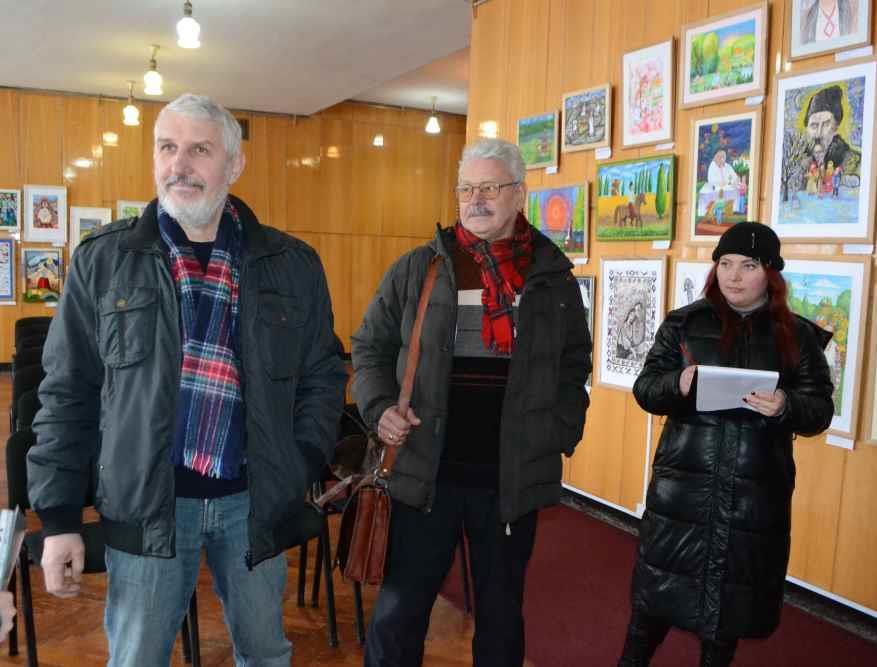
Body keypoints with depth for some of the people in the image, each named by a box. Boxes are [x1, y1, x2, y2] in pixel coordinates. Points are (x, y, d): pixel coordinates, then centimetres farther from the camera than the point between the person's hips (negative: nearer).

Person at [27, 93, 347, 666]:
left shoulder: (292, 265, 1)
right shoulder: (103, 259, -1)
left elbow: (322, 376, 7)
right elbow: (68, 392, 1)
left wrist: (301, 471, -3)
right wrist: (59, 517, -1)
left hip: (255, 500, 2)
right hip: (145, 503, -1)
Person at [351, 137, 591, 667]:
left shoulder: (553, 277, 4)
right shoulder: (418, 269, 0)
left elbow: (575, 365, 13)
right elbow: (370, 346, 8)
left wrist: (562, 433, 2)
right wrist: (379, 408, -8)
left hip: (513, 479, 1)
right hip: (426, 473, -1)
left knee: (502, 613, 18)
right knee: (398, 613, 9)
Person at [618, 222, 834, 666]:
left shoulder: (798, 336, 3)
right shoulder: (684, 323, 1)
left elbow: (820, 410, 2)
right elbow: (644, 389, 0)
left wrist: (786, 406, -20)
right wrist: (677, 384, -21)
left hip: (758, 493, 1)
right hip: (683, 484, -1)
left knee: (734, 590, 13)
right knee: (660, 582, 6)